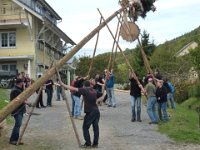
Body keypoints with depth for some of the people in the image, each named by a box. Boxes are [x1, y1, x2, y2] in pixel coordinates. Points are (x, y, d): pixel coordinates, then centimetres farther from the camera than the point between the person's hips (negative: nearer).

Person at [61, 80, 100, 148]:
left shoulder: (84, 90, -7)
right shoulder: (94, 91, 11)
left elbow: (73, 89, -9)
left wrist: (63, 85, -3)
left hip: (90, 112, -6)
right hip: (96, 111, 7)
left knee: (85, 128, 5)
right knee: (96, 128, 10)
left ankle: (88, 144, 5)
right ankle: (95, 144, 16)